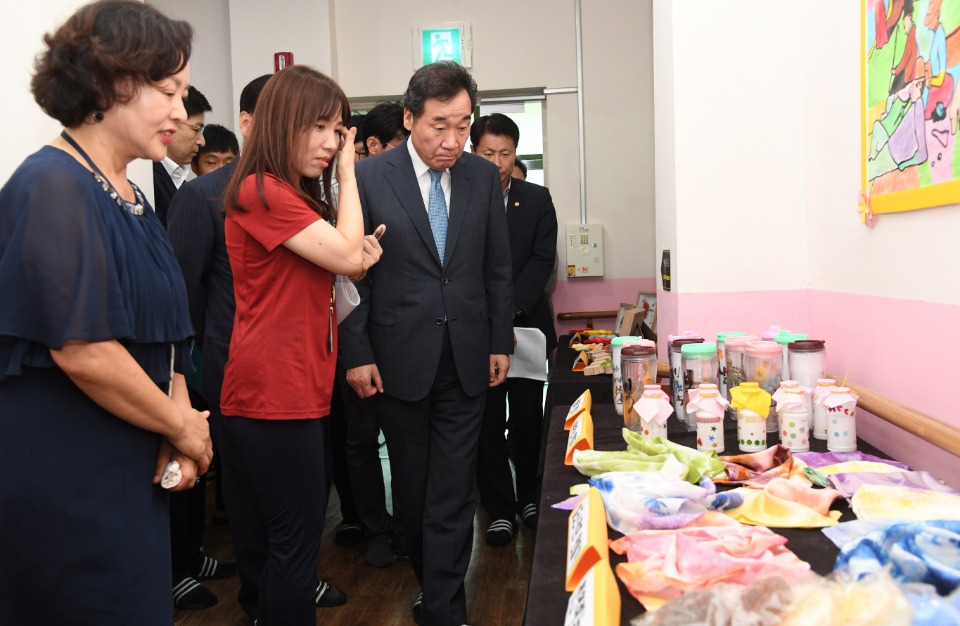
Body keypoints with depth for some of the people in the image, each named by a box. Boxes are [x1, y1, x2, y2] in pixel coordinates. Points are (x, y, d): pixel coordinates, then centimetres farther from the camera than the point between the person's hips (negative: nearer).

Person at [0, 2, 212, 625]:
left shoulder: (129, 195, 11)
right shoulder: (55, 187, -17)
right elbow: (83, 351, -24)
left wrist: (181, 422, -4)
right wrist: (183, 426, -12)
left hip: (132, 474, 8)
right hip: (68, 483, -8)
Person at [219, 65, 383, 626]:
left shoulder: (296, 195, 17)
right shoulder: (262, 191, -14)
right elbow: (346, 252, -18)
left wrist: (360, 260, -1)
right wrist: (348, 171, -7)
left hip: (304, 388, 10)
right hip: (274, 393, -9)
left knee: (286, 537, 18)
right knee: (297, 538, 0)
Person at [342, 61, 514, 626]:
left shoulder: (484, 177, 3)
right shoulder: (369, 177, -6)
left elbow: (498, 268, 9)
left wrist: (500, 342, 7)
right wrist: (357, 353, -6)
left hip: (467, 358, 2)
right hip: (400, 360, -1)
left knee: (454, 490, 3)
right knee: (412, 486, 14)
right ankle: (434, 580, 35)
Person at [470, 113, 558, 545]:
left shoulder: (537, 199, 7)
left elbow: (543, 261, -2)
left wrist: (510, 308, -13)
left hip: (527, 326, 2)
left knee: (528, 419, 9)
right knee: (488, 423, 3)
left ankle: (529, 496, 27)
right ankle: (500, 509, 15)